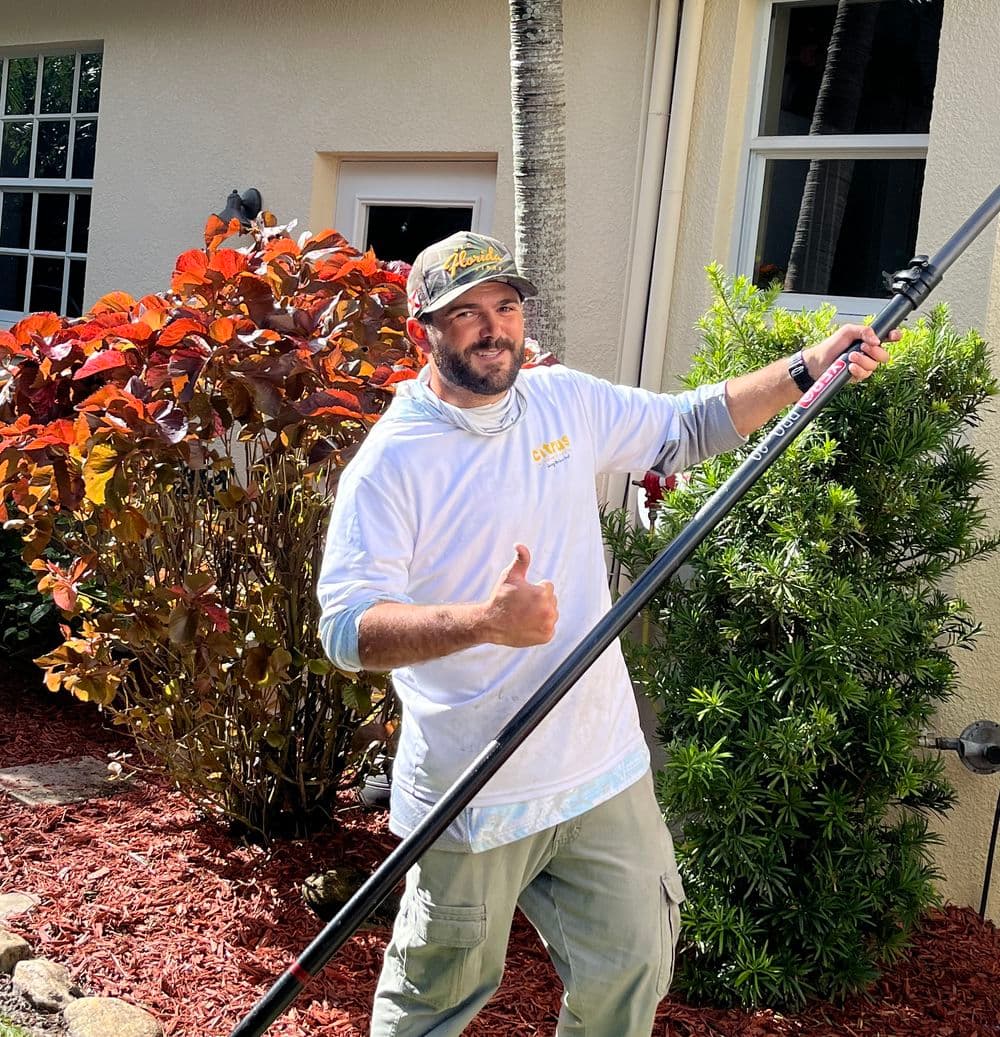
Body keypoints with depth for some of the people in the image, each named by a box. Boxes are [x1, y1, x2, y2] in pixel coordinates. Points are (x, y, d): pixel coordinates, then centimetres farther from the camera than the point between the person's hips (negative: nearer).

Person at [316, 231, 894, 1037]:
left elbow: (687, 429, 16)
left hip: (605, 772, 5)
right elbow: (347, 628, -22)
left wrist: (806, 369, 4)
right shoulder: (391, 461, -15)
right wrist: (482, 620, -37)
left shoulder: (568, 401, 3)